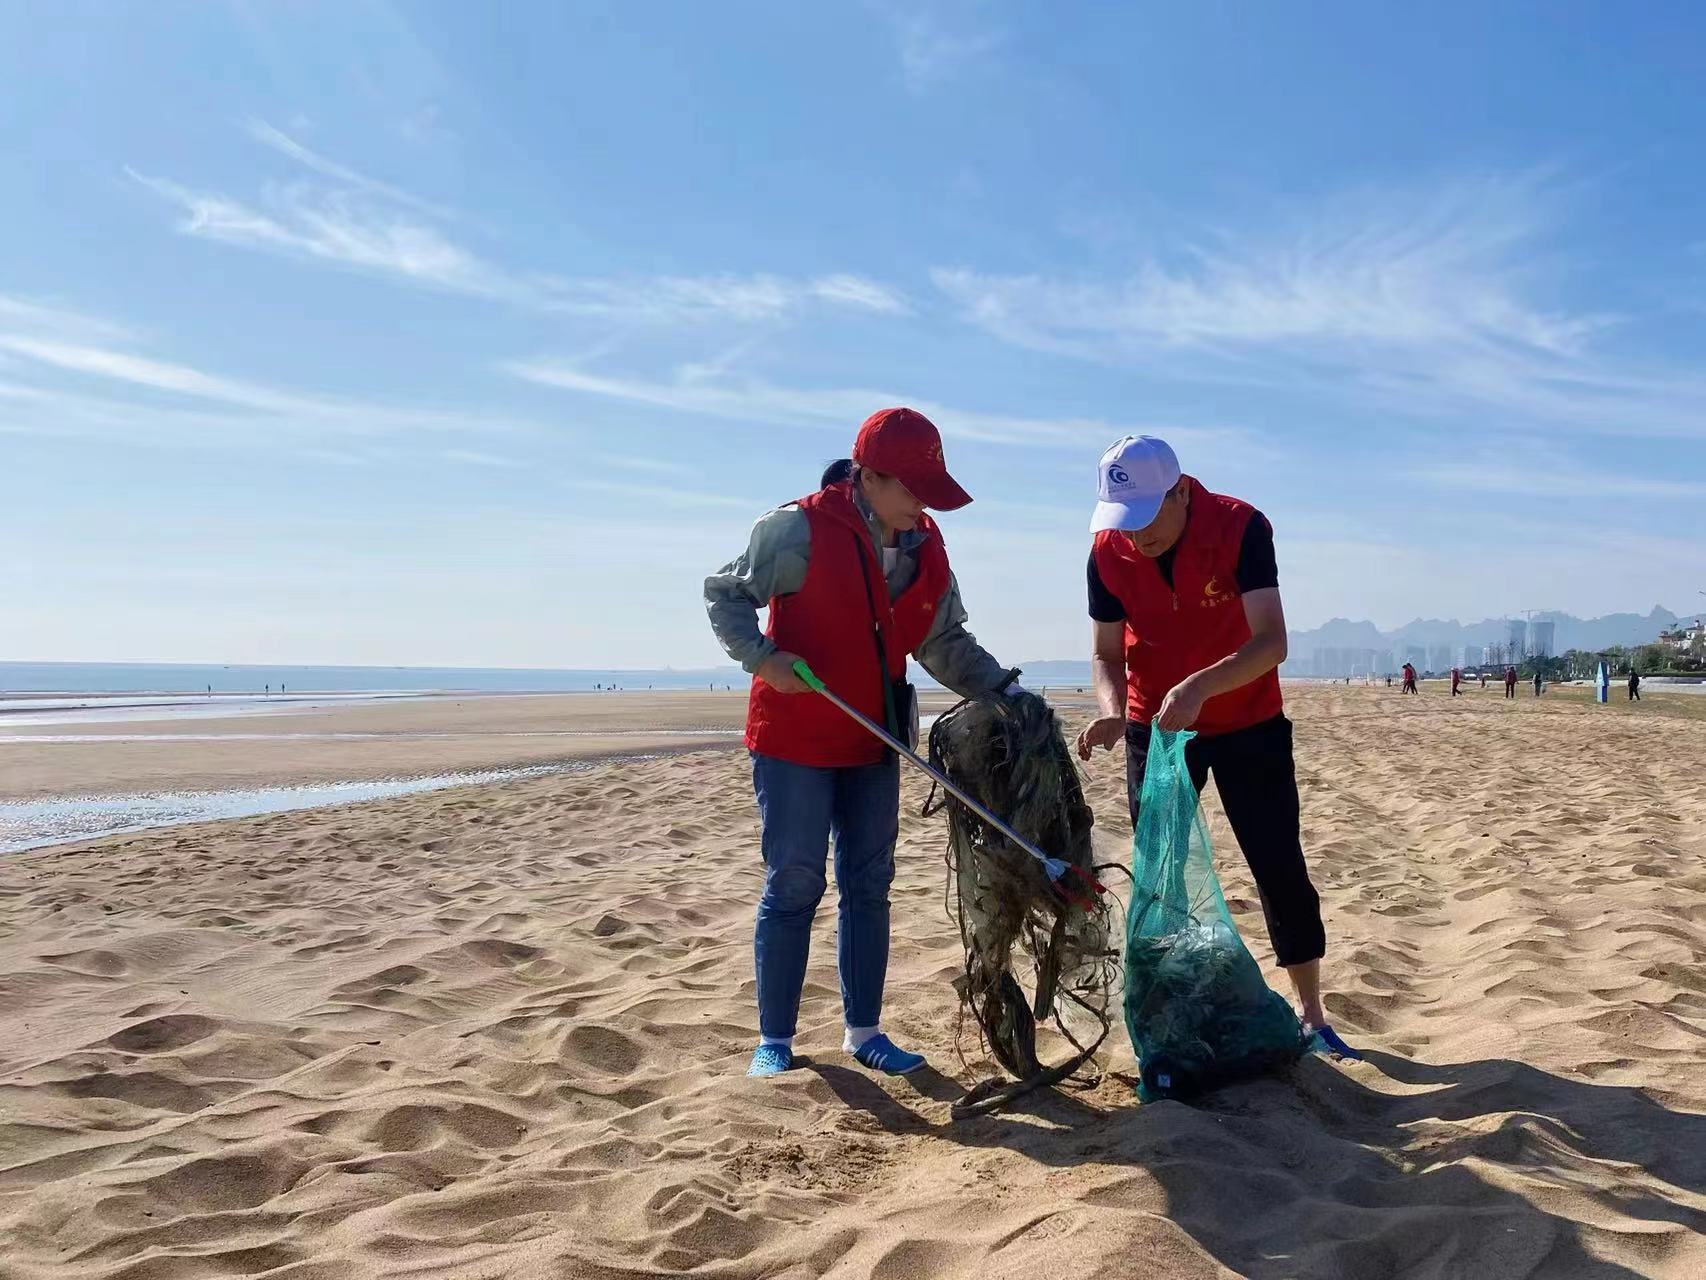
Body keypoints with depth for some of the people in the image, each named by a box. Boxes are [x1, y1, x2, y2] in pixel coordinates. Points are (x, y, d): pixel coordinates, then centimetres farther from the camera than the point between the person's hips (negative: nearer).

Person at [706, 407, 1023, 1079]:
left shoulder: (926, 546, 3)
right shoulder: (801, 528, -15)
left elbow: (946, 642, 8)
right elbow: (725, 593, -7)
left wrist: (1005, 690, -5)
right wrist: (762, 657, -22)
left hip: (872, 743, 6)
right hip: (794, 739, -6)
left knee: (869, 885, 10)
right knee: (793, 885, -1)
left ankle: (863, 1031, 22)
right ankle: (773, 1041, 12)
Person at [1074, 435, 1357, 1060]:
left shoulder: (1241, 527, -23)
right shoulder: (1108, 550, -13)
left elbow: (1271, 642, -29)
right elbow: (1106, 654, -7)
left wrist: (1199, 686, -45)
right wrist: (1112, 711, -27)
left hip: (1248, 722, -2)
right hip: (1153, 727, 2)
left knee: (1280, 867, 2)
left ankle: (1312, 1015, 17)